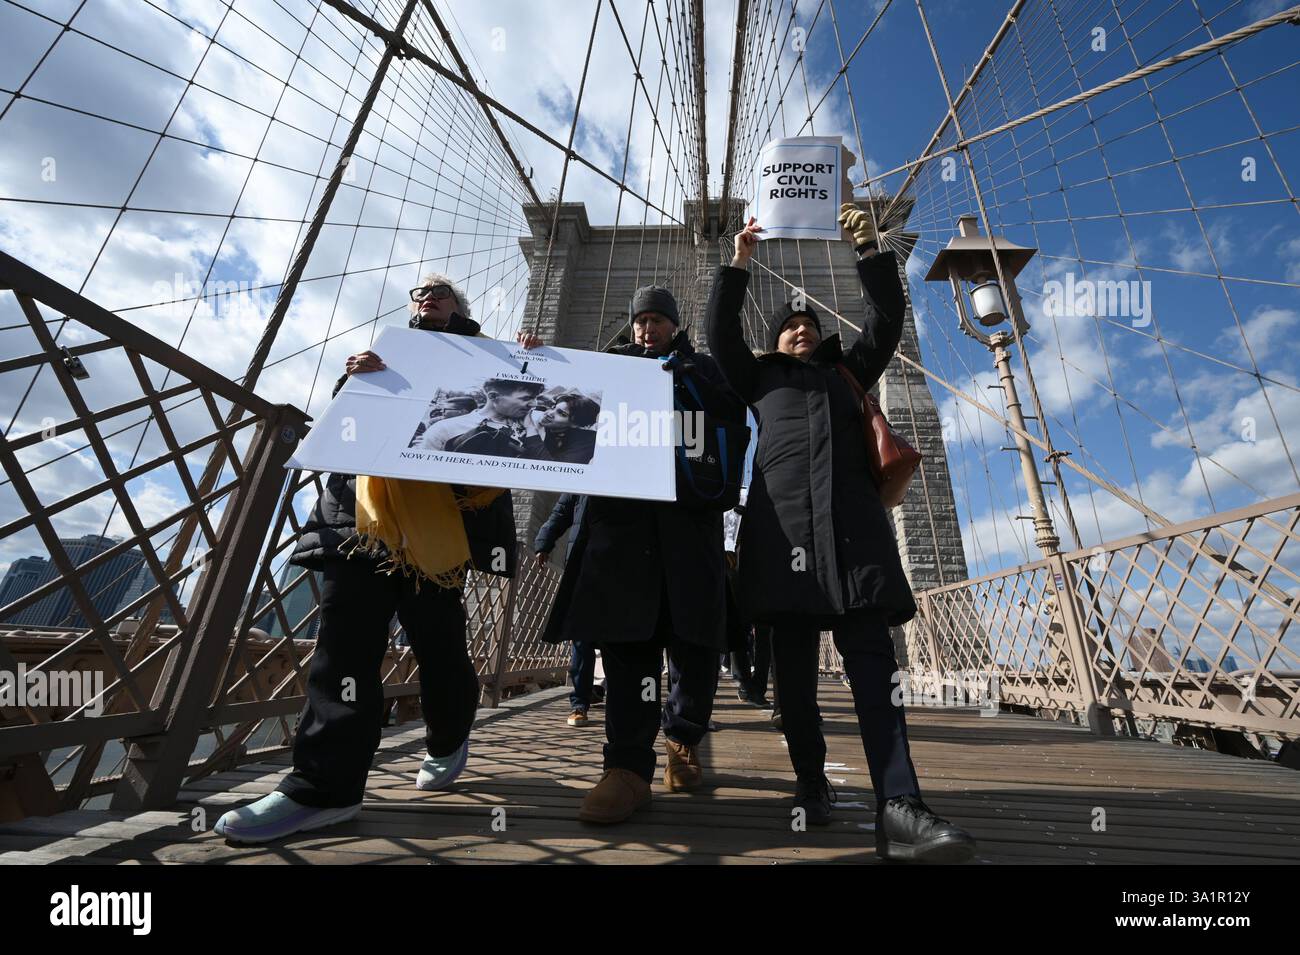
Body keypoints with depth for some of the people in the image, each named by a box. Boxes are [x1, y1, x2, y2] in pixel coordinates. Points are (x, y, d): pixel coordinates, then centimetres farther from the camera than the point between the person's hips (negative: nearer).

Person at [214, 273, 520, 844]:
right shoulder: (384, 356, 27)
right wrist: (352, 382, -8)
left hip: (435, 518, -3)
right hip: (363, 511, 3)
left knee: (437, 640, 2)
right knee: (346, 637, -5)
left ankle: (448, 742, 26)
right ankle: (323, 786, -2)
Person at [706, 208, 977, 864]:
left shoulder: (848, 372, 30)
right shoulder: (760, 377, 25)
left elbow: (887, 323, 21)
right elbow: (720, 335, 14)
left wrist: (869, 251, 14)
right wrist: (738, 264, 10)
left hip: (851, 520, 1)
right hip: (782, 521, -1)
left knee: (872, 657, -10)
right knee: (793, 664, -1)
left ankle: (898, 809, -14)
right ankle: (810, 783, 11)